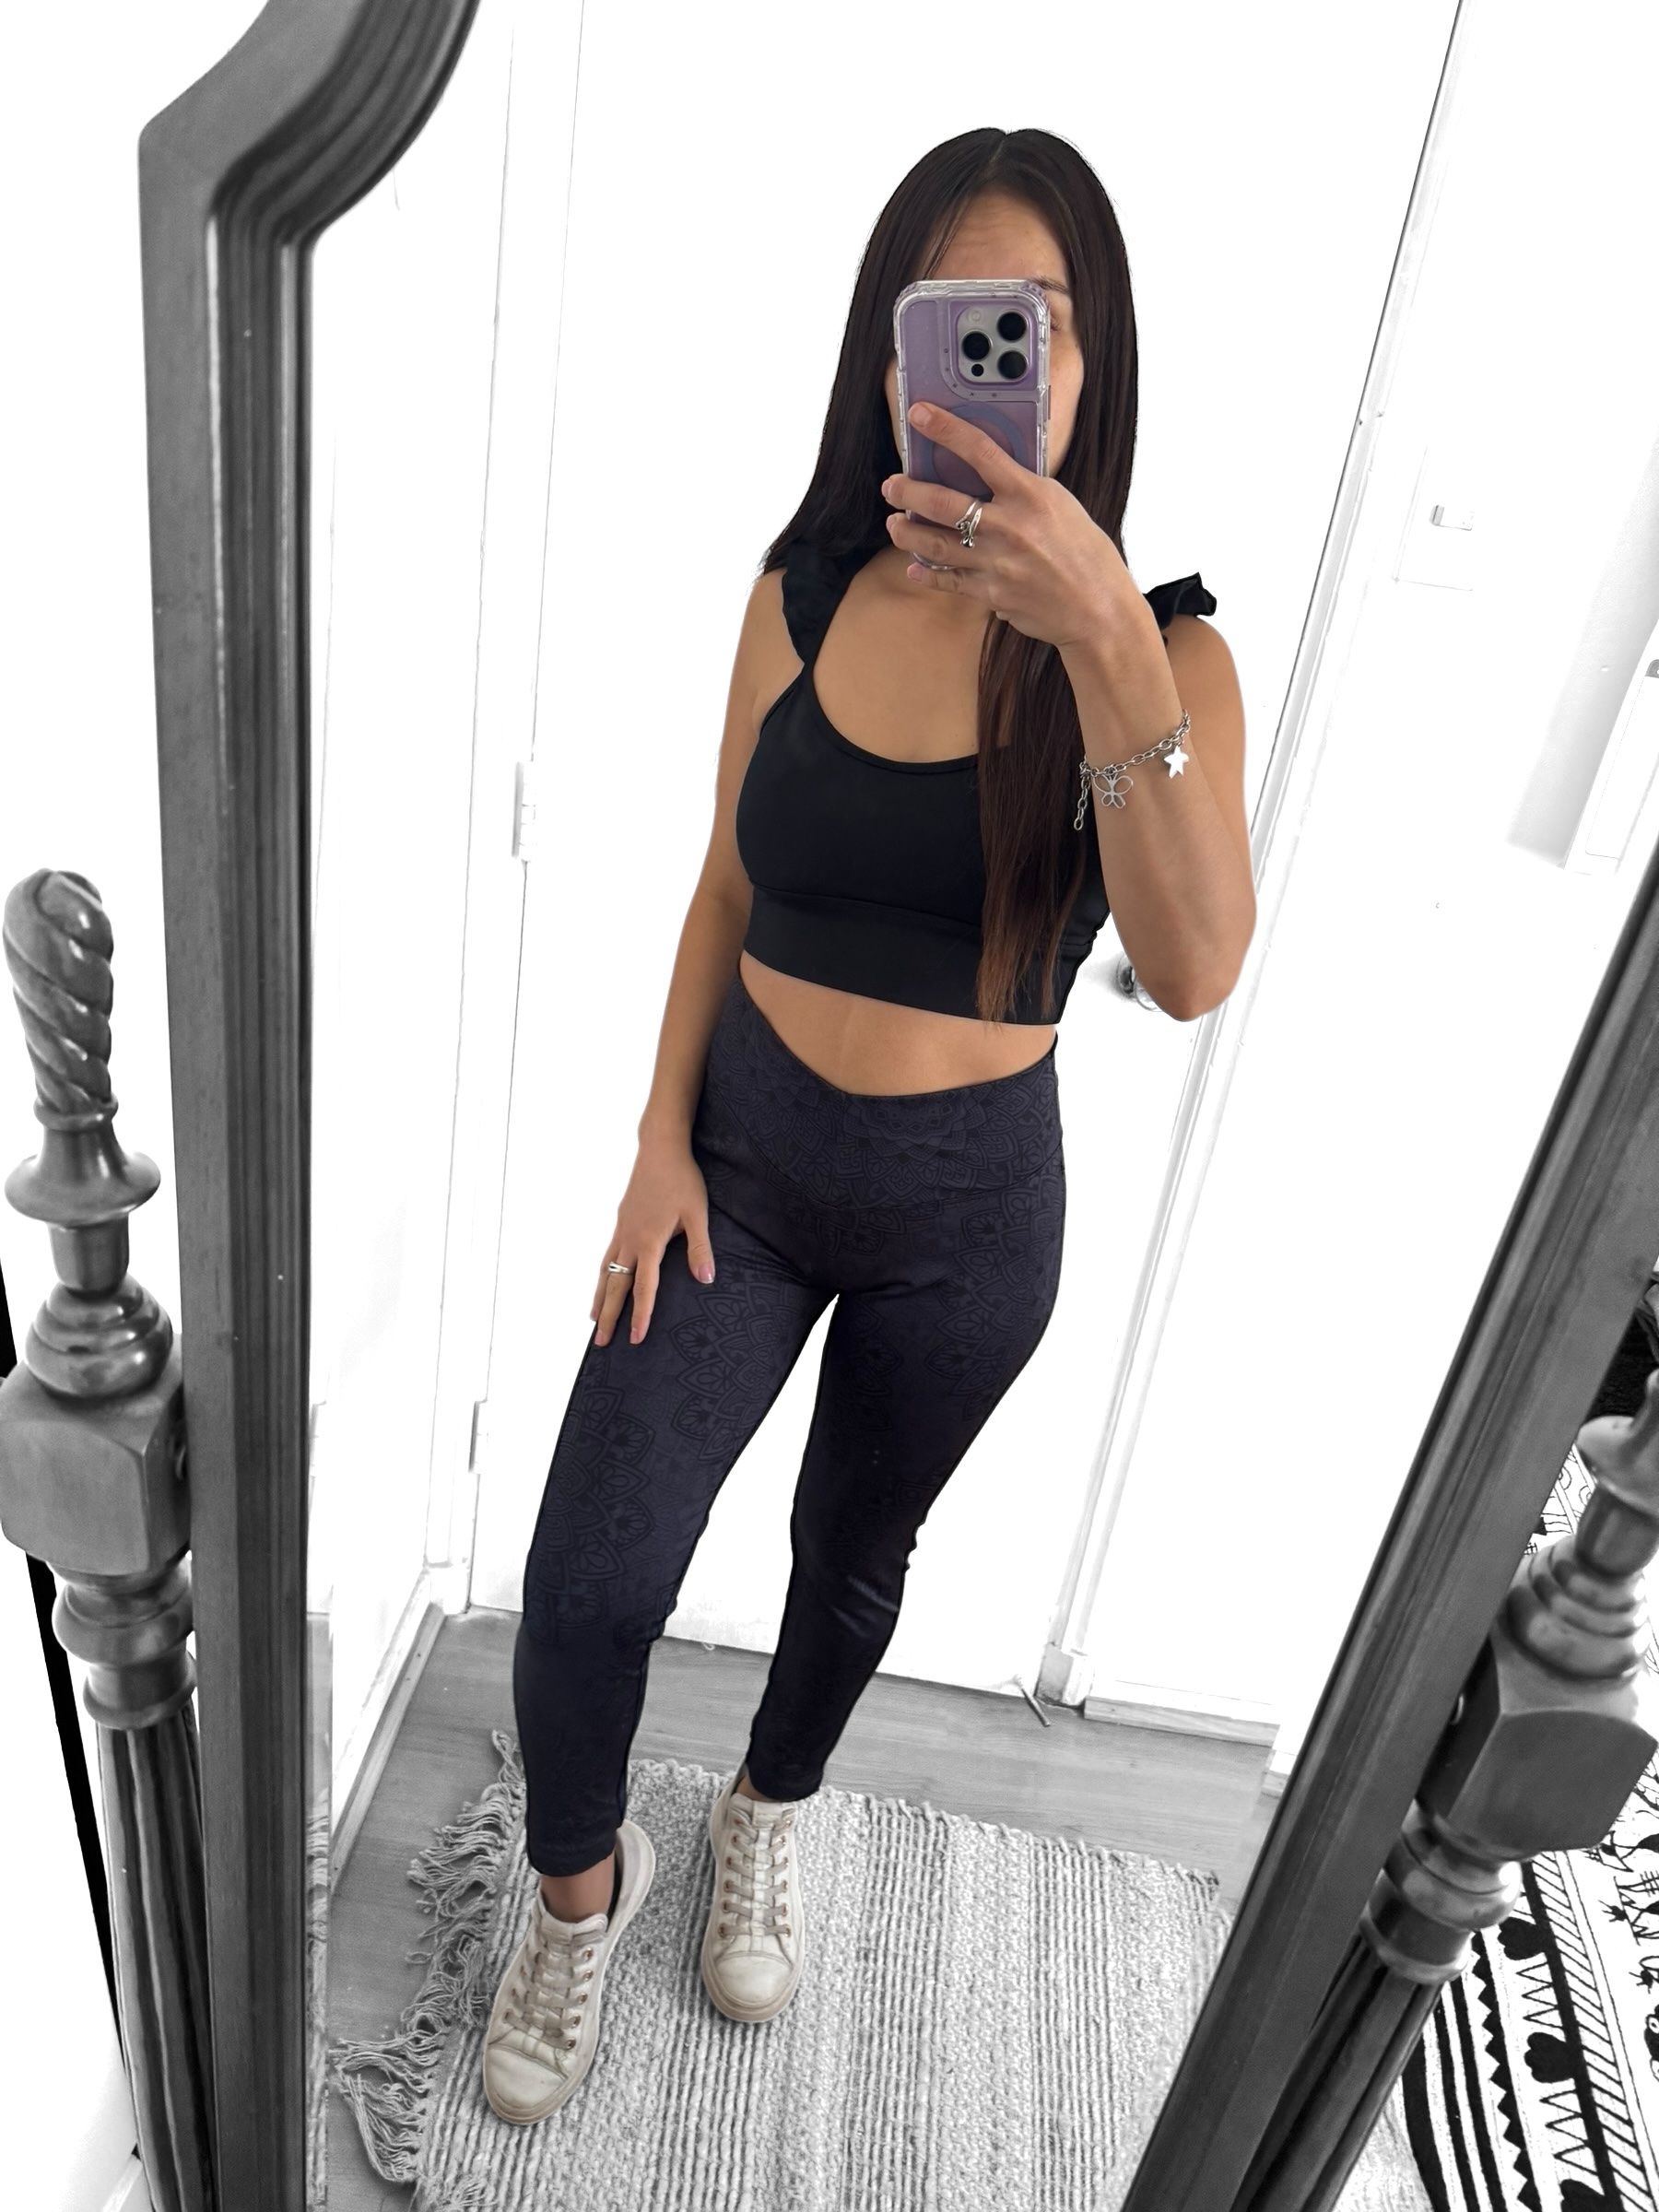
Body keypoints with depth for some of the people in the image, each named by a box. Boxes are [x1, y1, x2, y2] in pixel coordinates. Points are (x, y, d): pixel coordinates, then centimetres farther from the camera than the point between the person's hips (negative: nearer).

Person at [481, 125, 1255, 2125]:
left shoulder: (1160, 649, -15)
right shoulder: (804, 593, -7)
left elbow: (1194, 970, -33)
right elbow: (725, 891, 3)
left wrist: (1103, 636, -44)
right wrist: (660, 1138, -3)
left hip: (965, 1205, -1)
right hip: (739, 1154, 1)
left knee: (855, 1556, 21)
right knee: (584, 1590, -4)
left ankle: (768, 1812, 54)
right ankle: (579, 1883, 31)